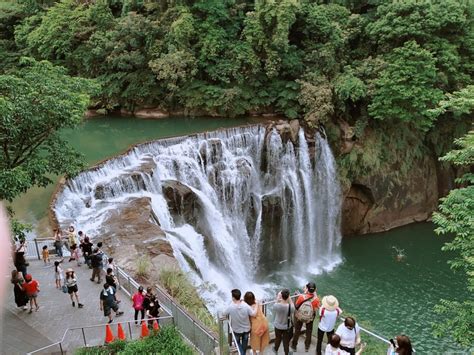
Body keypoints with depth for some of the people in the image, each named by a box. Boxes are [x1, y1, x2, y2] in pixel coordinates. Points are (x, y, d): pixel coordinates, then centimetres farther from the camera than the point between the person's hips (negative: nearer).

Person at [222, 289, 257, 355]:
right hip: (246, 329, 2)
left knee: (237, 342, 28)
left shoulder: (230, 307, -29)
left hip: (237, 330, -1)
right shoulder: (246, 306, -27)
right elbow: (254, 314, -18)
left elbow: (224, 314, -11)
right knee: (244, 342, 28)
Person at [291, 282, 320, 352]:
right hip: (310, 318, 0)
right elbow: (316, 310, -13)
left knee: (297, 331, 23)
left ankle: (294, 345, 41)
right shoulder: (316, 299, -30)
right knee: (309, 331, 27)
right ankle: (307, 346, 44)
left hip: (299, 316, 0)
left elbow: (296, 306, -16)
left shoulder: (301, 297, -32)